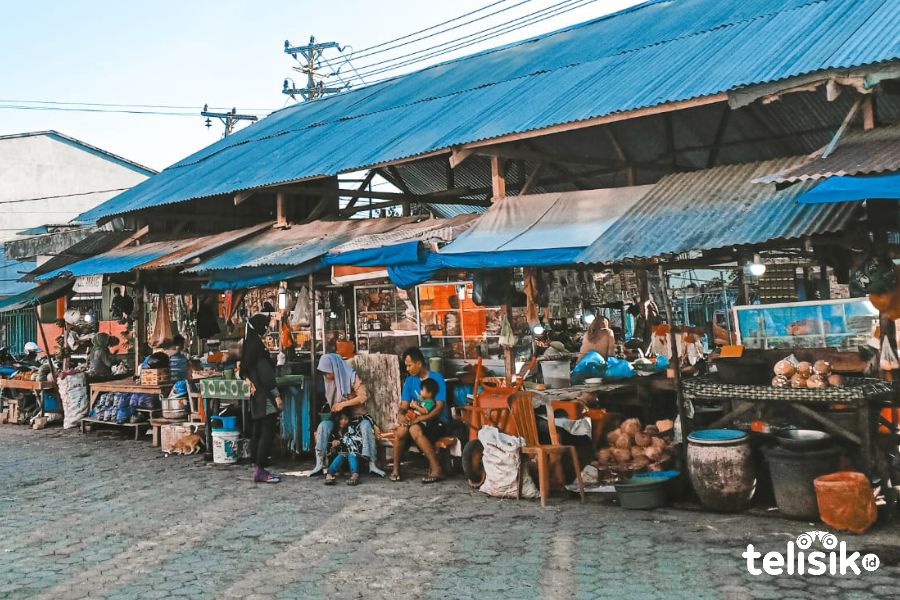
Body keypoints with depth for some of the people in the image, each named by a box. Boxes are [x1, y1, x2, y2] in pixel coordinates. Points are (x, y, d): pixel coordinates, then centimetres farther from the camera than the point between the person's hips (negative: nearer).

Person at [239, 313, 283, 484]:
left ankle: (257, 468, 18)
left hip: (256, 397, 10)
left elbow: (244, 371, 20)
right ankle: (260, 471, -6)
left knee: (258, 432, 13)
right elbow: (266, 373, -18)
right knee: (268, 432, -7)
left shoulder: (248, 345, 12)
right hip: (265, 397, -10)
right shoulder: (258, 346, -16)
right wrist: (277, 395, -16)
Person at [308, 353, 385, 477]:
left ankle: (372, 464, -36)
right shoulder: (330, 381, 6)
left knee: (366, 426, -36)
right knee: (323, 426, -26)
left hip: (356, 416, -4)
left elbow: (362, 397, -17)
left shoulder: (351, 376, -10)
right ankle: (319, 463, -27)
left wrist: (343, 404, -19)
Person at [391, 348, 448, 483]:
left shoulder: (436, 378, -10)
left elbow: (439, 407, -17)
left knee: (415, 429, -35)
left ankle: (436, 469, -30)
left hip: (438, 421, -5)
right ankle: (396, 468, -11)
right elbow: (404, 405, 5)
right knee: (401, 430, -28)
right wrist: (402, 415, -19)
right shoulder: (410, 381, 8)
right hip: (419, 420, 5)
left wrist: (419, 419, -27)